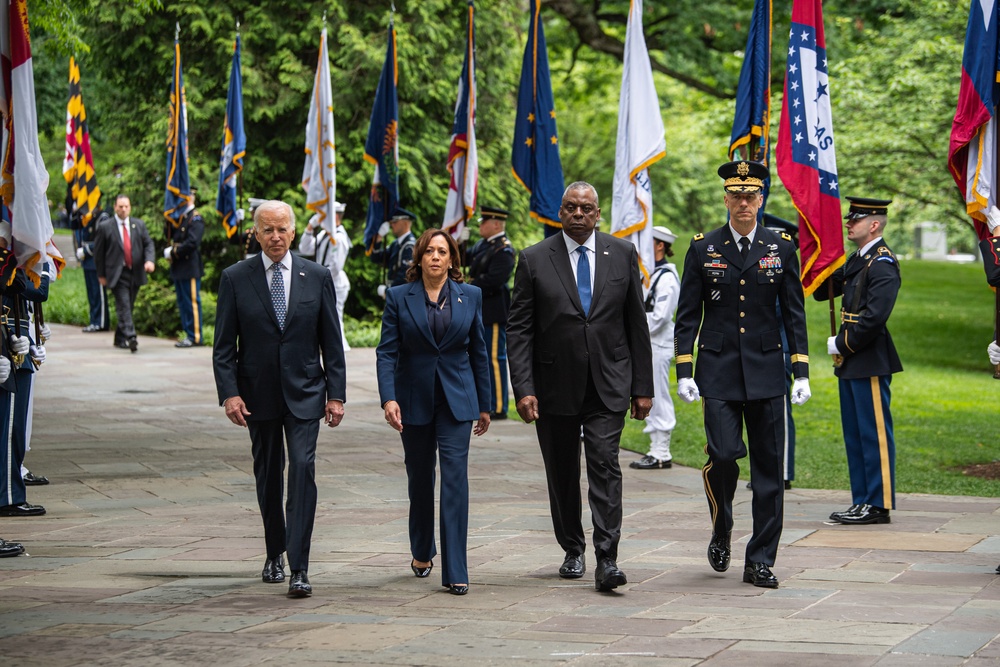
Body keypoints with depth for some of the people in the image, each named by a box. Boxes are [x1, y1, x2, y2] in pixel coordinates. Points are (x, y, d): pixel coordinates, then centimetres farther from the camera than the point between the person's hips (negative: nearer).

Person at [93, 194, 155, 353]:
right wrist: (101, 274, 1)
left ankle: (120, 338, 24)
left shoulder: (139, 225, 10)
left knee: (128, 307, 11)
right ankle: (130, 337, -27)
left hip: (136, 273, 4)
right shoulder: (105, 227, -1)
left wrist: (149, 260, -10)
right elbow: (98, 252, 3)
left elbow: (148, 244, 10)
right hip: (117, 274, -4)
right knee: (124, 306, -16)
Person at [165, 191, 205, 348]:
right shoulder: (179, 217, 16)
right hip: (178, 268, 9)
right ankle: (189, 334, 17)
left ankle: (195, 337, -2)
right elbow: (172, 238, 20)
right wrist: (168, 251, -1)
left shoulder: (195, 218, -10)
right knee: (183, 303, 11)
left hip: (190, 268, -9)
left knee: (192, 302, -5)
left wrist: (174, 252, -15)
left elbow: (192, 242, -20)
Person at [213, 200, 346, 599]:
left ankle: (299, 569, -15)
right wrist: (229, 393, -11)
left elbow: (331, 341, 4)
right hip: (258, 394, 1)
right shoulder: (235, 278, 0)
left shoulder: (317, 277, 2)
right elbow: (224, 345, -1)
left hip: (304, 393, -1)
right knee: (268, 476, 12)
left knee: (302, 470, -13)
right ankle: (275, 554, 30)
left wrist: (336, 394, -1)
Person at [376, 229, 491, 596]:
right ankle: (421, 552, 36)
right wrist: (388, 397, -18)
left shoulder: (470, 296, 3)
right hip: (414, 399, 1)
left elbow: (478, 352, 9)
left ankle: (455, 572, -13)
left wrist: (484, 405, 10)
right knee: (419, 478, 12)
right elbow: (386, 352, -4)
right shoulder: (399, 297, 0)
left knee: (455, 476, -11)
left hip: (456, 399, 0)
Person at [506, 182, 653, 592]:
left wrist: (643, 387, 4)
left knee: (605, 466, -11)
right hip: (555, 385, 1)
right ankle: (573, 551, 26)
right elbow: (519, 330, -2)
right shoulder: (534, 260, 0)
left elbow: (636, 324, 7)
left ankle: (607, 560, -13)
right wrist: (523, 389, -11)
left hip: (608, 385, 0)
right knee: (562, 473, 10)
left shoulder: (622, 254, 5)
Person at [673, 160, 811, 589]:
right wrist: (684, 373, -3)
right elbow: (688, 316, 5)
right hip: (718, 372, -1)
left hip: (766, 372, 1)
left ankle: (760, 561, 7)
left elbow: (794, 314, 7)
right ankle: (722, 533, 14)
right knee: (723, 454, -14)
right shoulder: (703, 250, 4)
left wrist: (801, 373, 0)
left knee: (768, 467, 0)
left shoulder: (781, 249, 5)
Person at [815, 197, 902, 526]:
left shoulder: (883, 264, -14)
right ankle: (862, 501, 18)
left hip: (870, 362, -10)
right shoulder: (856, 261, 16)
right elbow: (822, 291, 20)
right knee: (854, 434, 12)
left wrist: (841, 344, -14)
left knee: (874, 434, -4)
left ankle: (879, 505, 0)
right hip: (851, 362, 10)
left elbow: (875, 317, -22)